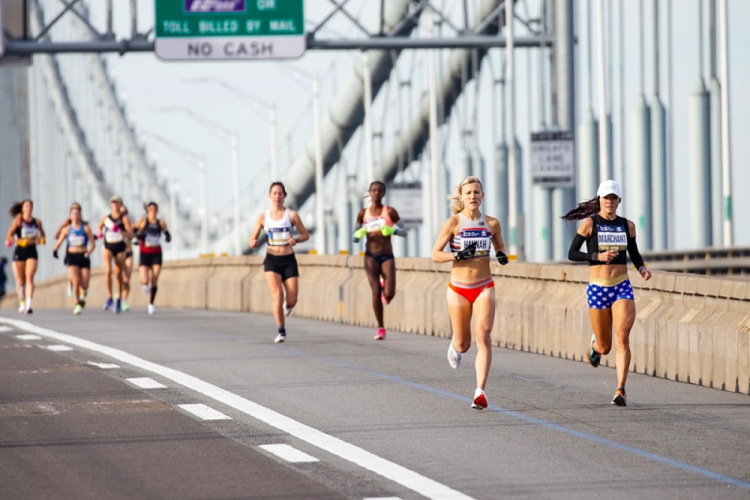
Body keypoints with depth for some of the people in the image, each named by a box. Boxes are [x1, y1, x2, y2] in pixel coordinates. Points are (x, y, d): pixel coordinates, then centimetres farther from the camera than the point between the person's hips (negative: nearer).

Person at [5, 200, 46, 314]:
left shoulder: (37, 222, 8)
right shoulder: (18, 220, -2)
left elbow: (42, 236, 24)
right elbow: (9, 236, -7)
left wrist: (41, 240, 1)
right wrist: (19, 241, -22)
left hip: (32, 252, 1)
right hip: (19, 252, -1)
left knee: (29, 278, -15)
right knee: (20, 280, 6)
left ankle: (29, 304, -24)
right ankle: (22, 303, 24)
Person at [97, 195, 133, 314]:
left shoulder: (124, 218, -3)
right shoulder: (106, 218, 6)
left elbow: (131, 234, -10)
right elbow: (99, 226, 28)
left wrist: (120, 231, -24)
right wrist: (100, 233, 7)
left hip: (120, 248, -1)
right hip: (108, 247, 1)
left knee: (118, 274, 8)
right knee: (108, 271, -21)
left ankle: (118, 301, 24)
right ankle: (109, 298, -17)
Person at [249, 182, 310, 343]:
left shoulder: (291, 215, 1)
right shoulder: (263, 217, 3)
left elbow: (306, 235, 6)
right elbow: (253, 238, 8)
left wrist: (296, 240, -16)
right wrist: (253, 243, -17)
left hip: (289, 260, 0)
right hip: (272, 260, 0)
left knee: (292, 300, -4)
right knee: (277, 294, -20)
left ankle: (288, 306, 36)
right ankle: (281, 331, -11)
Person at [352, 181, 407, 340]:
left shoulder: (390, 212, 0)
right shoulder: (363, 213, 5)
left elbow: (404, 231, 3)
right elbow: (355, 237, 12)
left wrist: (392, 231, -17)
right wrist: (359, 234, -12)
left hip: (387, 256, -1)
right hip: (371, 256, 1)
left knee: (389, 295, -13)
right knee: (375, 292, -11)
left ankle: (385, 287, 26)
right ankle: (381, 328, -1)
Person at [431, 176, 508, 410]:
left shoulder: (492, 223, 1)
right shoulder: (453, 223, -6)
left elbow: (499, 245, 18)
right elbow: (435, 255, -6)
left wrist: (502, 255, -5)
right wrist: (458, 255, -22)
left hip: (484, 288, 1)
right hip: (459, 288, -1)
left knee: (483, 336, -16)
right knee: (463, 344, 9)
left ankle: (480, 392, -19)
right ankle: (454, 346, 49)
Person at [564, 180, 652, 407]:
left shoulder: (627, 225, 8)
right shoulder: (590, 223, -2)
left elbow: (634, 253, 21)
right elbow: (572, 254, -4)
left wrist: (642, 268, 0)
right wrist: (597, 256, -17)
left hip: (622, 287, 1)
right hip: (598, 288, -1)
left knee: (622, 338, -17)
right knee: (605, 347, 6)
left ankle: (621, 390, -15)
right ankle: (595, 344, 45)